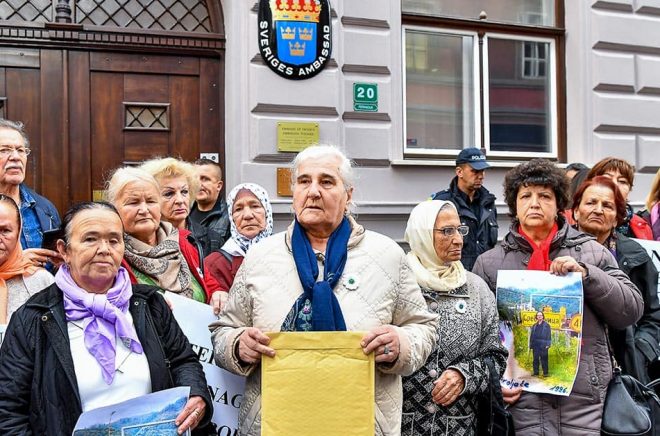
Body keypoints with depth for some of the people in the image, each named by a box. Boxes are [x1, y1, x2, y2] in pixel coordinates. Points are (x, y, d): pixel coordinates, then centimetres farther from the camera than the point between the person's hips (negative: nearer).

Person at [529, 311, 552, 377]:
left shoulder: (546, 325, 5)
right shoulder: (534, 326, 17)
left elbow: (549, 335, 1)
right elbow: (531, 335, 17)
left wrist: (548, 344, -8)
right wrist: (531, 345, 11)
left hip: (543, 345, -4)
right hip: (535, 345, 4)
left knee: (544, 359, -4)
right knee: (535, 359, 5)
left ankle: (545, 373, 1)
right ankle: (535, 372, 11)